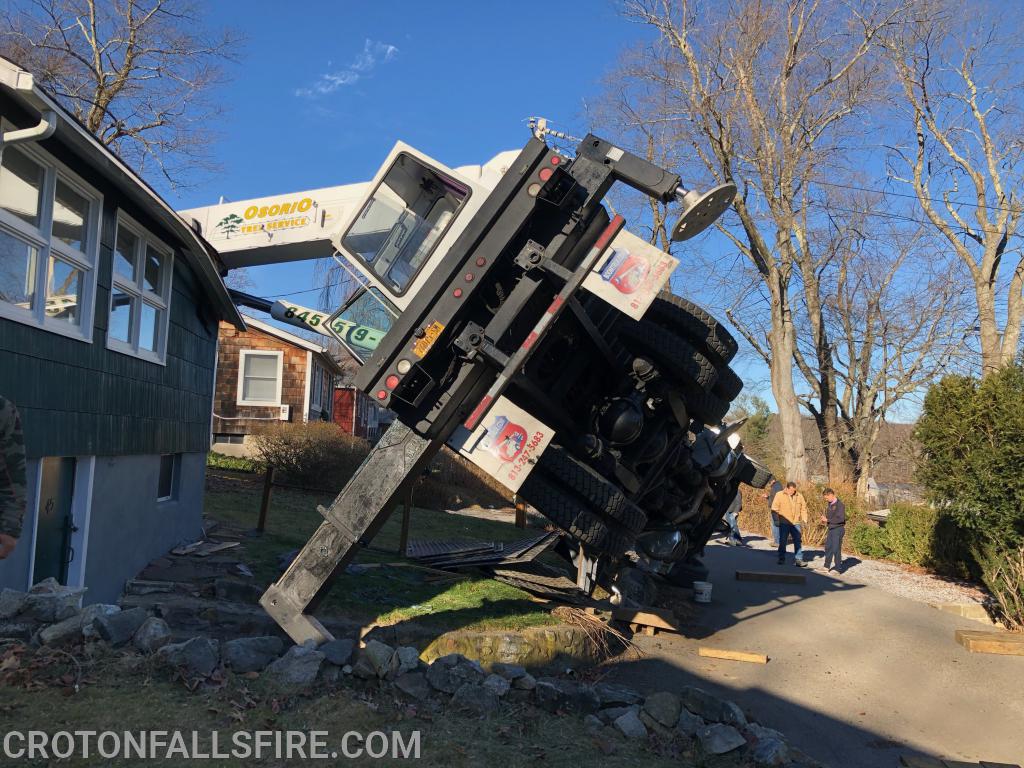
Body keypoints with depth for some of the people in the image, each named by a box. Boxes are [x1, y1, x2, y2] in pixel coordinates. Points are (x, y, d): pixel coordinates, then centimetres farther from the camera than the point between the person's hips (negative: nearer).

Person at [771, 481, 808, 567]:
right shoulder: (779, 495, -2)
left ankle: (798, 559, 6)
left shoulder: (799, 496, 7)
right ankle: (781, 558, 13)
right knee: (783, 541, 3)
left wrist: (804, 519, 6)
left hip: (796, 523, 2)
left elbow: (803, 508, 14)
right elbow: (774, 508, -2)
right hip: (784, 523, -2)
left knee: (798, 541, 1)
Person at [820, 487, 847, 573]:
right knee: (828, 547, 14)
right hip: (831, 529, 8)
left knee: (836, 549, -4)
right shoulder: (830, 504, 11)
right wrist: (825, 518, 0)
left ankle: (838, 569, 5)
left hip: (838, 529, -8)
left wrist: (828, 520, -19)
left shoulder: (840, 505, -15)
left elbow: (841, 518, -21)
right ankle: (827, 567, 26)